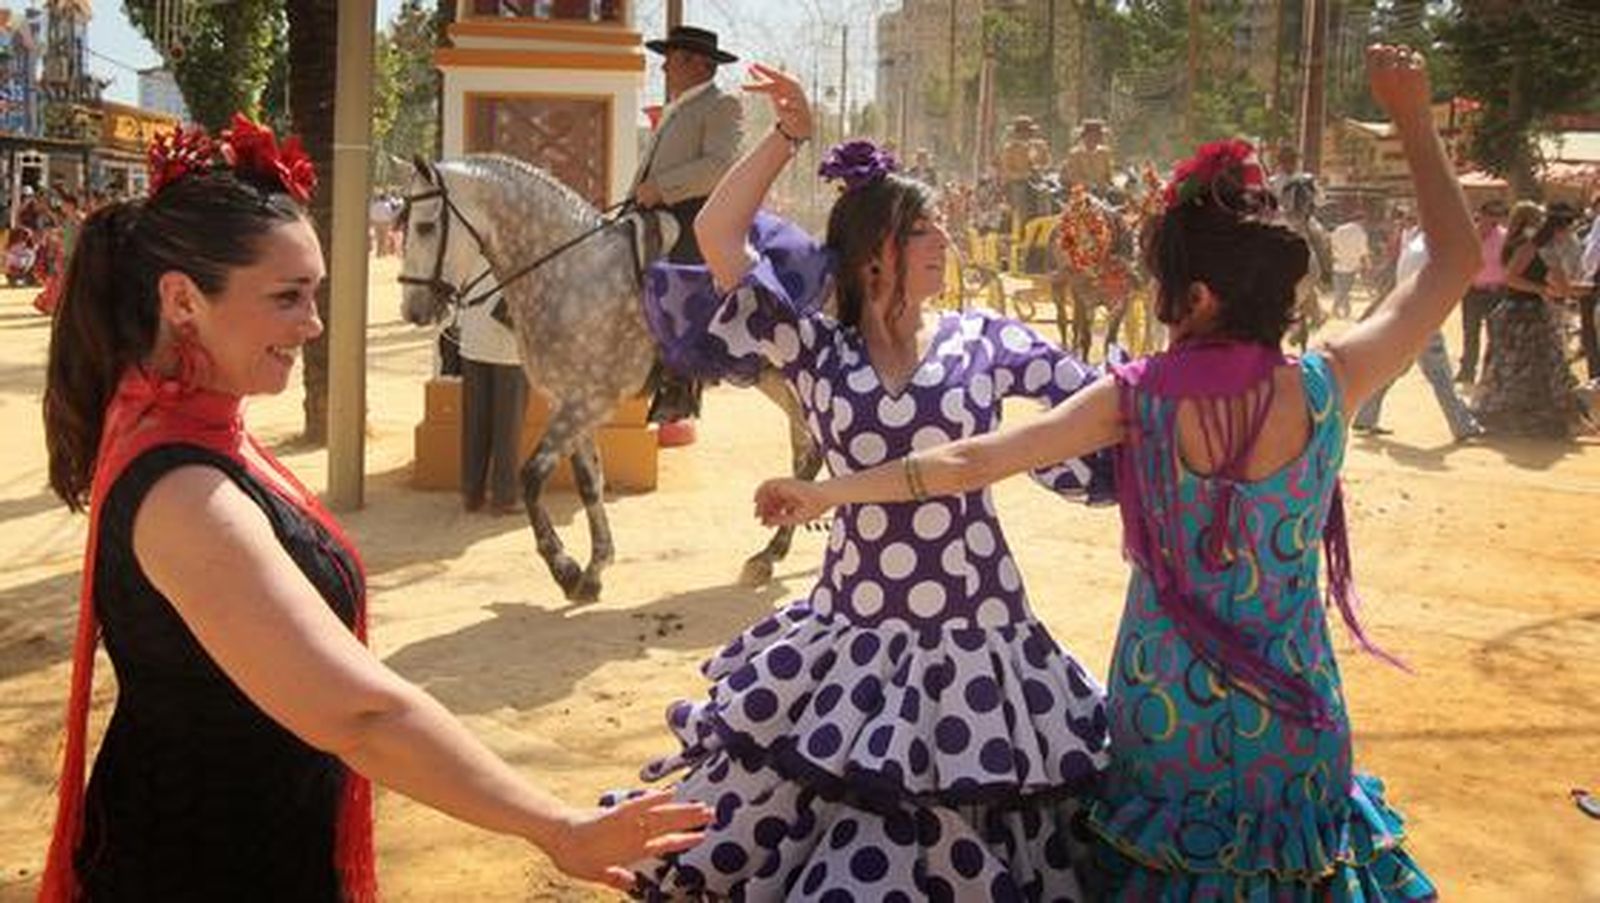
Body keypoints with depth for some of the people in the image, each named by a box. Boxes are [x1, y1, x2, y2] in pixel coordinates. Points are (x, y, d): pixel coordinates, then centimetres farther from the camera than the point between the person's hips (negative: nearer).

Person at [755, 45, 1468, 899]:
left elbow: (971, 462, -16)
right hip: (1290, 719, 0)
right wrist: (1413, 118, 3)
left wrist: (822, 492, -8)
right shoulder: (1327, 386, -16)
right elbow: (1455, 262, -4)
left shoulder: (1138, 396, -18)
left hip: (1163, 704, 0)